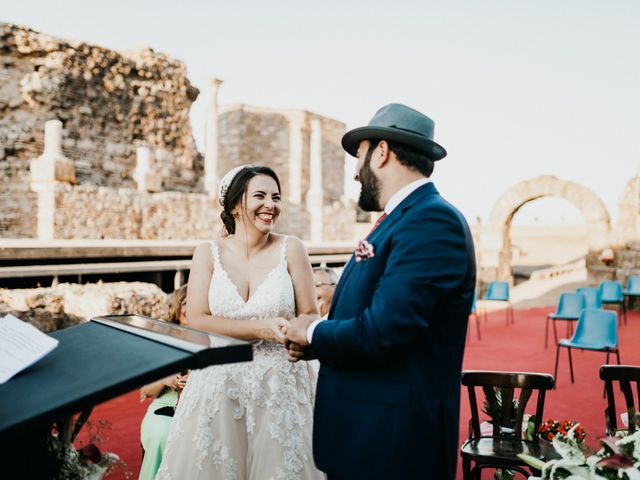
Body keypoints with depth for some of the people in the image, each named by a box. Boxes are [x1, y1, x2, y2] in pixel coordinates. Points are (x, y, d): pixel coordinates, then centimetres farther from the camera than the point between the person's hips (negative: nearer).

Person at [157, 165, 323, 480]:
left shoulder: (290, 249, -3)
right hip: (219, 383, 1)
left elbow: (310, 316, 0)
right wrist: (261, 328, -18)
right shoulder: (208, 254, -1)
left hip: (280, 384, 0)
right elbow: (195, 321, -9)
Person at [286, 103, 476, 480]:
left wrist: (313, 332, -8)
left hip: (394, 440, -8)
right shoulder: (403, 219, 10)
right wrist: (312, 344, -5)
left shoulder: (432, 220, -19)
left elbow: (382, 331, -26)